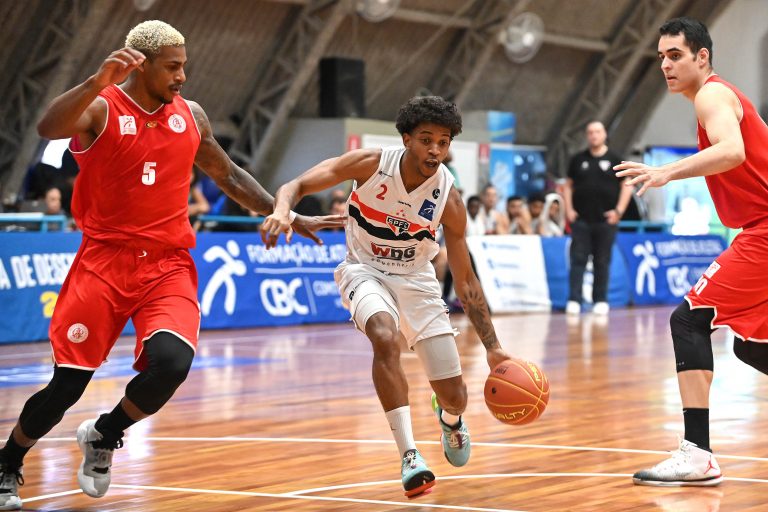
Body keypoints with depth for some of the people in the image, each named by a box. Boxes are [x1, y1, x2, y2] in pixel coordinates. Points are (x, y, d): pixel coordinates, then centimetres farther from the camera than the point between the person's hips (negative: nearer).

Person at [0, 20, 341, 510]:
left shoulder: (190, 116, 9)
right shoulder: (100, 108, -7)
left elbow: (230, 177, 23)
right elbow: (49, 127, -29)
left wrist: (291, 217, 21)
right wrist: (98, 82, -43)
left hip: (168, 266, 3)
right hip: (104, 262, -3)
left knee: (171, 364, -22)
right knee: (67, 385, -5)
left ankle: (103, 435, 8)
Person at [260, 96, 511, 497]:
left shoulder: (448, 198, -17)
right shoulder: (371, 164, -21)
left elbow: (465, 279, -10)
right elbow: (298, 185, -22)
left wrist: (492, 347, -13)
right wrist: (282, 210, -47)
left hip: (415, 279, 2)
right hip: (365, 271, -2)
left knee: (455, 396, 0)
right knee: (386, 338, -36)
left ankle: (449, 416, 41)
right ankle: (409, 456, -31)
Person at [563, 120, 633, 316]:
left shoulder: (614, 160, 4)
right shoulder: (578, 160, 10)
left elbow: (626, 186, 5)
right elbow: (568, 186, 14)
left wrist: (619, 210, -5)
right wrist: (569, 209, 2)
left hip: (606, 220, -1)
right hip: (581, 219, 1)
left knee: (602, 262, 4)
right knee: (578, 260, -5)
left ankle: (600, 301, 11)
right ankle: (574, 301, -7)